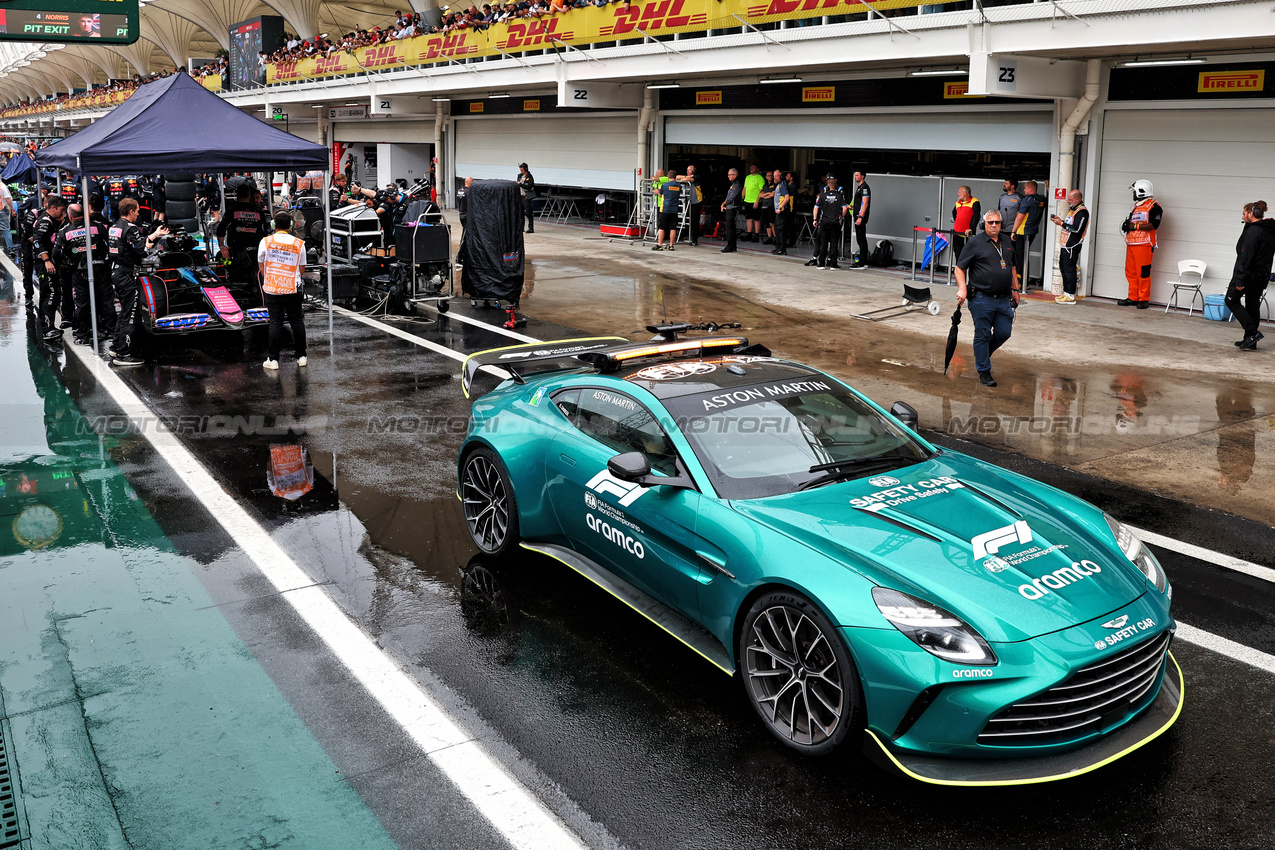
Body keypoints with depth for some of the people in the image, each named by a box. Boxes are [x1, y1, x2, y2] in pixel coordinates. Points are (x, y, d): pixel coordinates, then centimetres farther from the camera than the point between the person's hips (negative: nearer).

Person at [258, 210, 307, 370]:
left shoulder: (266, 241, -5)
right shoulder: (299, 244, -3)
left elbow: (261, 266, 5)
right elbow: (301, 269, 5)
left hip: (272, 289, 0)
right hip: (293, 289, 1)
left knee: (275, 323, 3)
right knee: (297, 321, 10)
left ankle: (273, 360, 4)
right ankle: (301, 356, 16)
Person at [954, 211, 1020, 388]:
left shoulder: (1006, 242, 14)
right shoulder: (975, 243, -4)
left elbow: (1012, 267, 25)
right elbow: (960, 268, -5)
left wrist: (1015, 289, 21)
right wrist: (962, 289, -17)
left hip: (1004, 299, 6)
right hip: (982, 299, -5)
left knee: (1004, 332, 5)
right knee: (983, 335, 1)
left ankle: (982, 353, 32)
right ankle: (984, 372, 10)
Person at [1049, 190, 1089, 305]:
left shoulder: (1082, 212, -14)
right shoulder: (1073, 209, 18)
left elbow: (1076, 229, -22)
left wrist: (1061, 223, -18)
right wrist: (1059, 220, 9)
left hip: (1073, 246, -10)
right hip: (1066, 244, 10)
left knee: (1069, 269, -9)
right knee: (1063, 268, 14)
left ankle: (1070, 296, -6)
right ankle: (1066, 293, 22)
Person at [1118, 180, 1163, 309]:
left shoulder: (1153, 207, -7)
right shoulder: (1136, 206, 21)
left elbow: (1153, 225, -18)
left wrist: (1134, 226, -18)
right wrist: (1126, 224, 5)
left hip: (1144, 245, -9)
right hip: (1131, 244, 9)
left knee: (1143, 273, -7)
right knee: (1130, 272, 10)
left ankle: (1144, 299, -2)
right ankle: (1133, 298, 17)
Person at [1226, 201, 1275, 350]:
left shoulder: (1253, 231, -17)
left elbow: (1246, 256, -21)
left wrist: (1240, 280, -22)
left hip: (1249, 275, -9)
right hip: (1262, 276, 9)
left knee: (1232, 300, 2)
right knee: (1253, 306, 12)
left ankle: (1252, 332, -9)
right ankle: (1250, 341, 15)